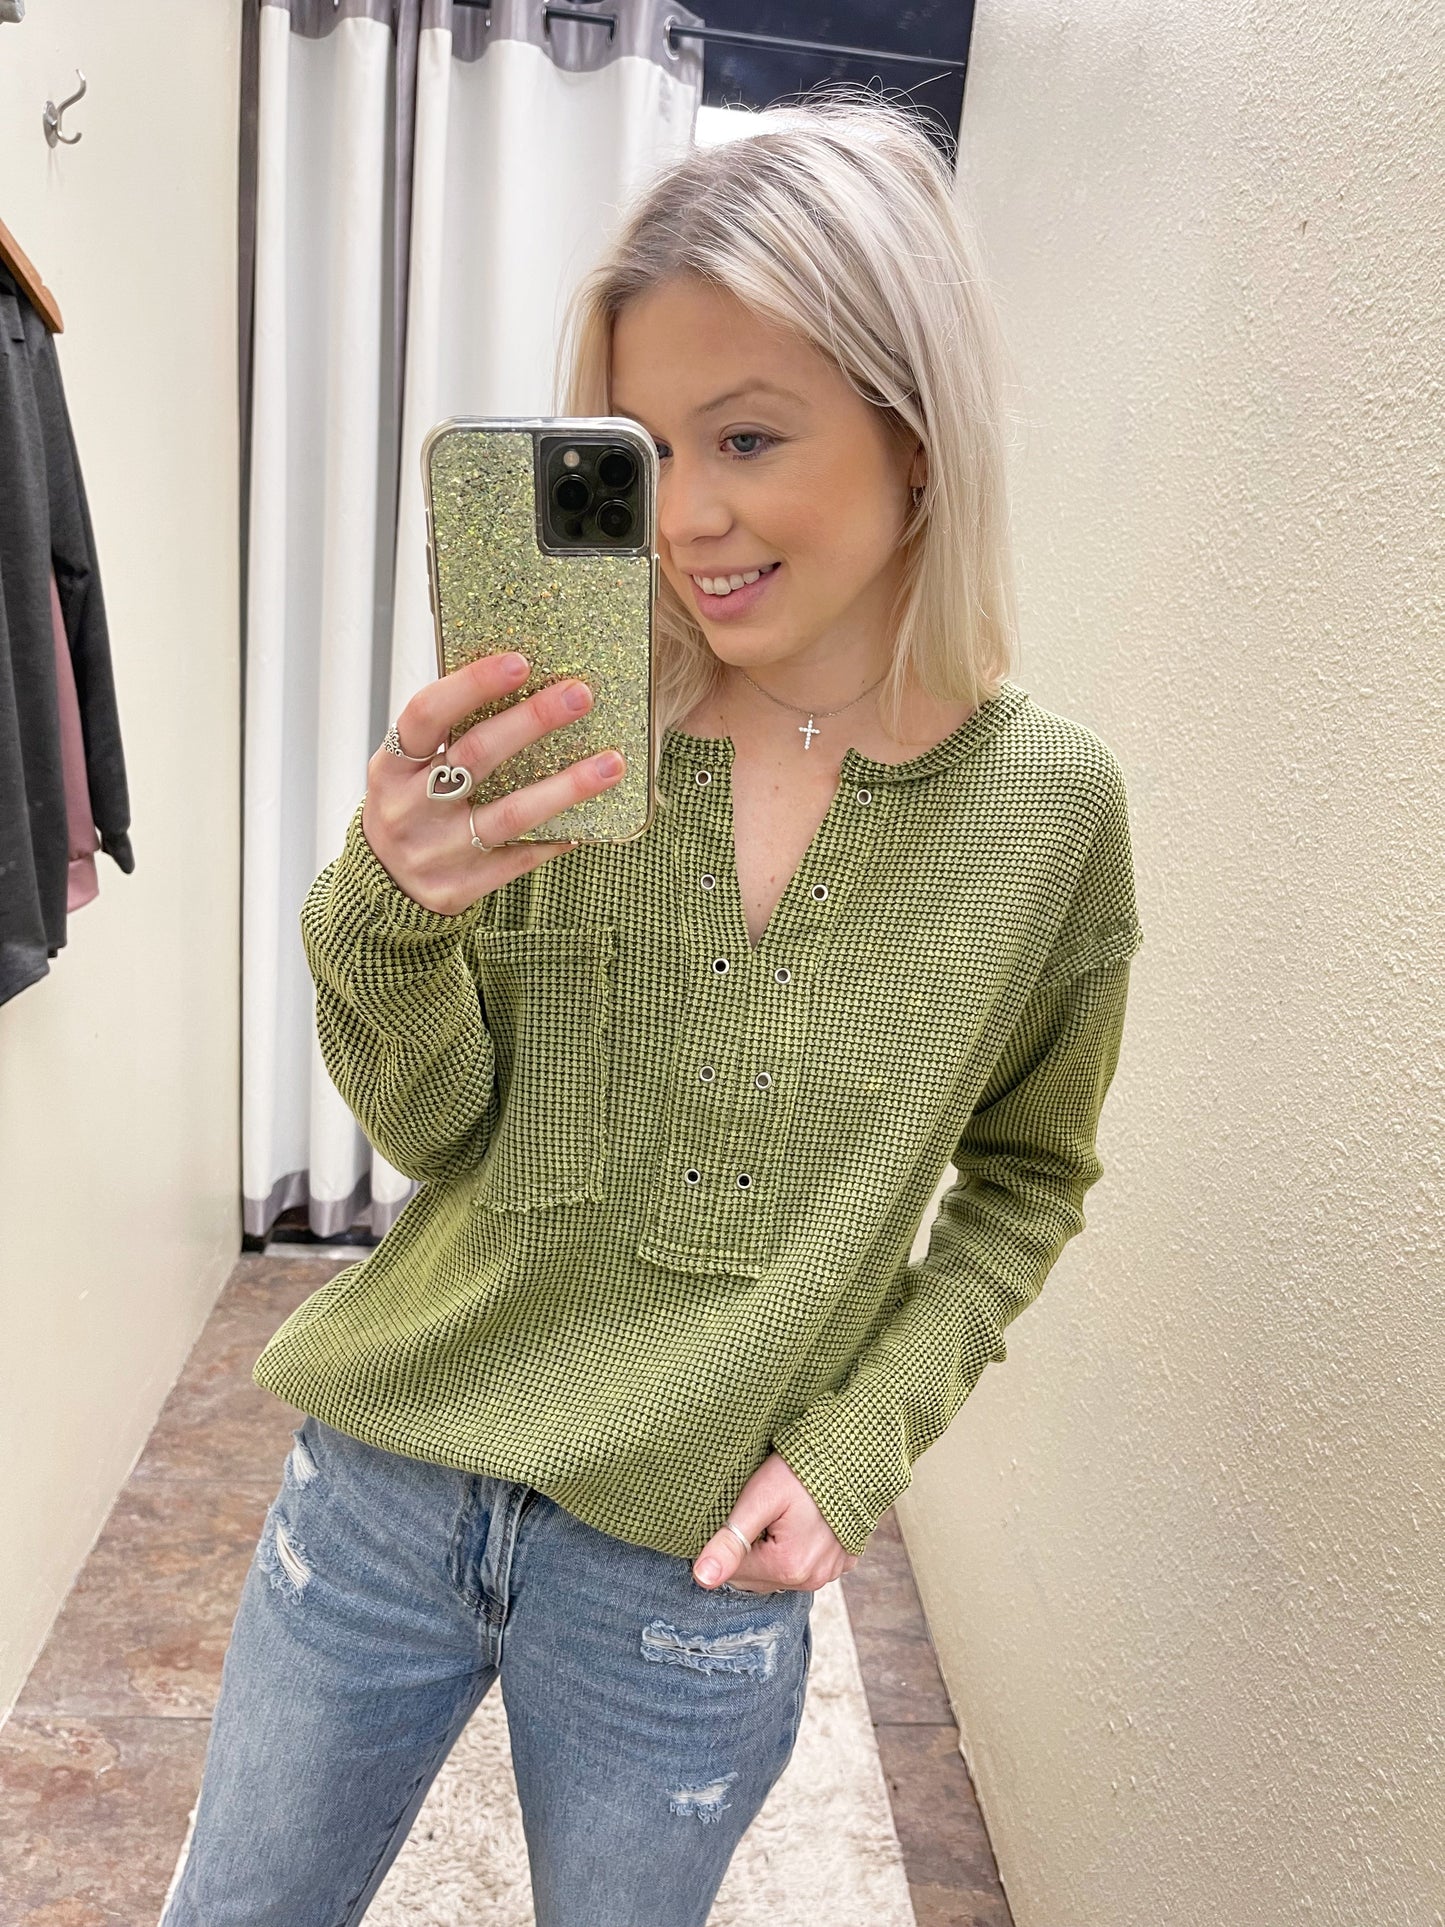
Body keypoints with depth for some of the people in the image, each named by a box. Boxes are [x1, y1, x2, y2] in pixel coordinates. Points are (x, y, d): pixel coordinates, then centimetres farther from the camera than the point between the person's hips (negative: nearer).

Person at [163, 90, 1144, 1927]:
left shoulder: (1049, 806, -9)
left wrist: (863, 1437, -8)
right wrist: (384, 916, -28)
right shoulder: (560, 732, -9)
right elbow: (438, 1132, -7)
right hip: (385, 1488, 1)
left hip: (694, 1576, 0)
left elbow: (1024, 1178, 4)